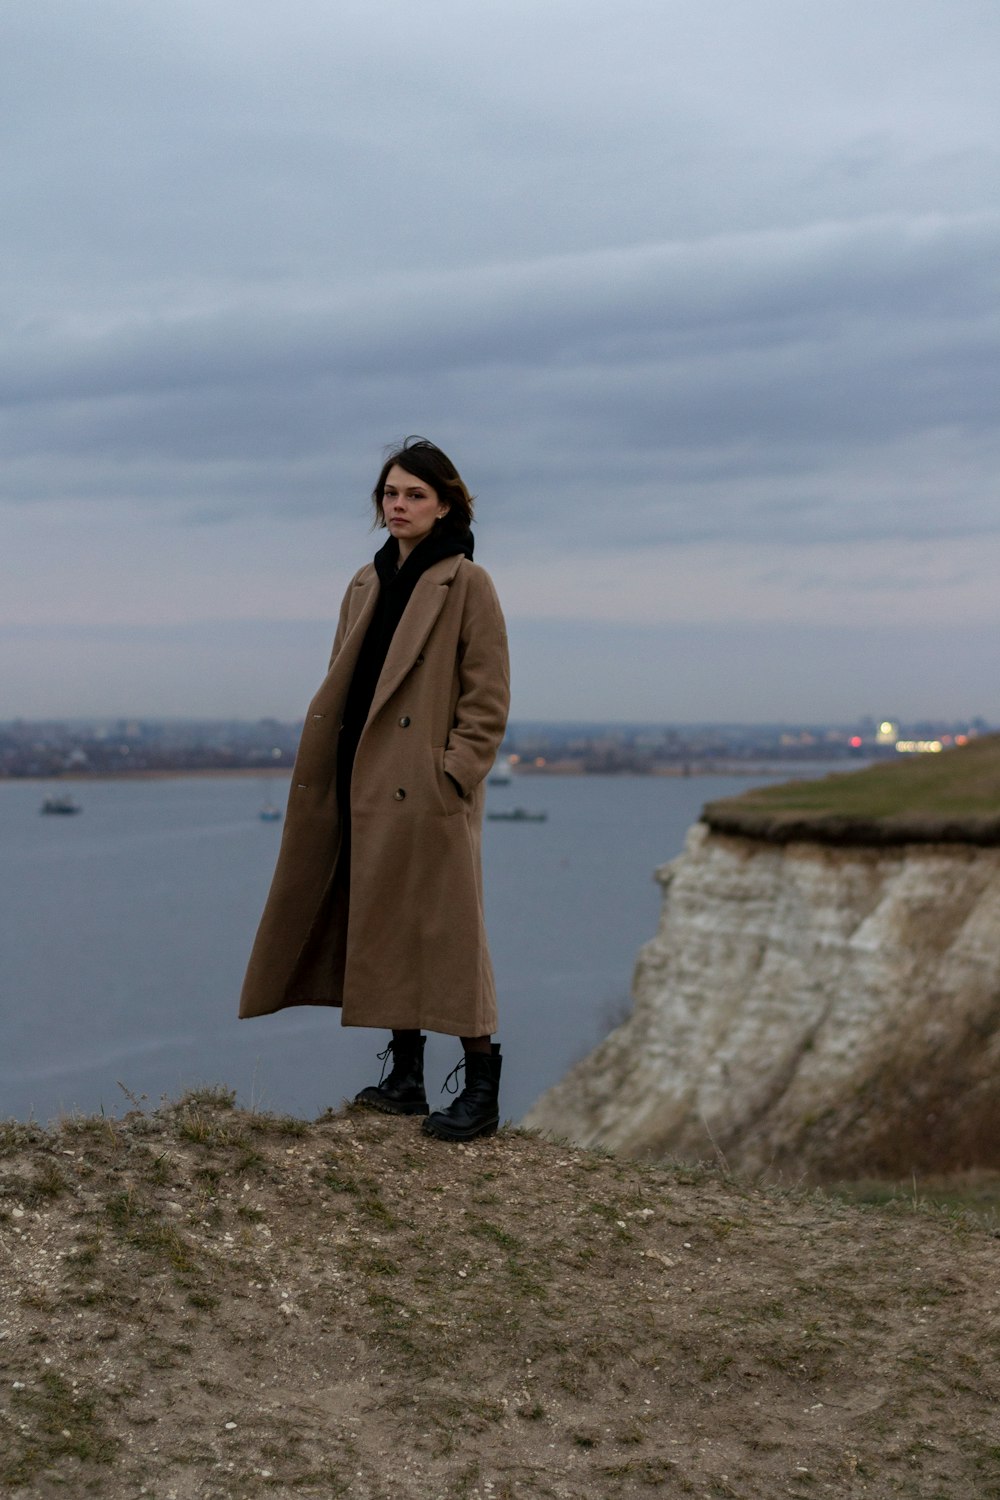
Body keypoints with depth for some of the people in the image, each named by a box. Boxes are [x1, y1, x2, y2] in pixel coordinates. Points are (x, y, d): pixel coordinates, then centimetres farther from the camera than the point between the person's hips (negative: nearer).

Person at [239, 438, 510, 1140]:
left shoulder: (467, 583, -5)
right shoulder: (368, 583, 15)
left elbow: (489, 698, -9)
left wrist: (453, 773, -15)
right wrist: (327, 767, 9)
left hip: (428, 791, -7)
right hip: (365, 785, 7)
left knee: (444, 929, -6)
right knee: (384, 926, 10)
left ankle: (482, 1089, 0)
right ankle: (405, 1077, 19)